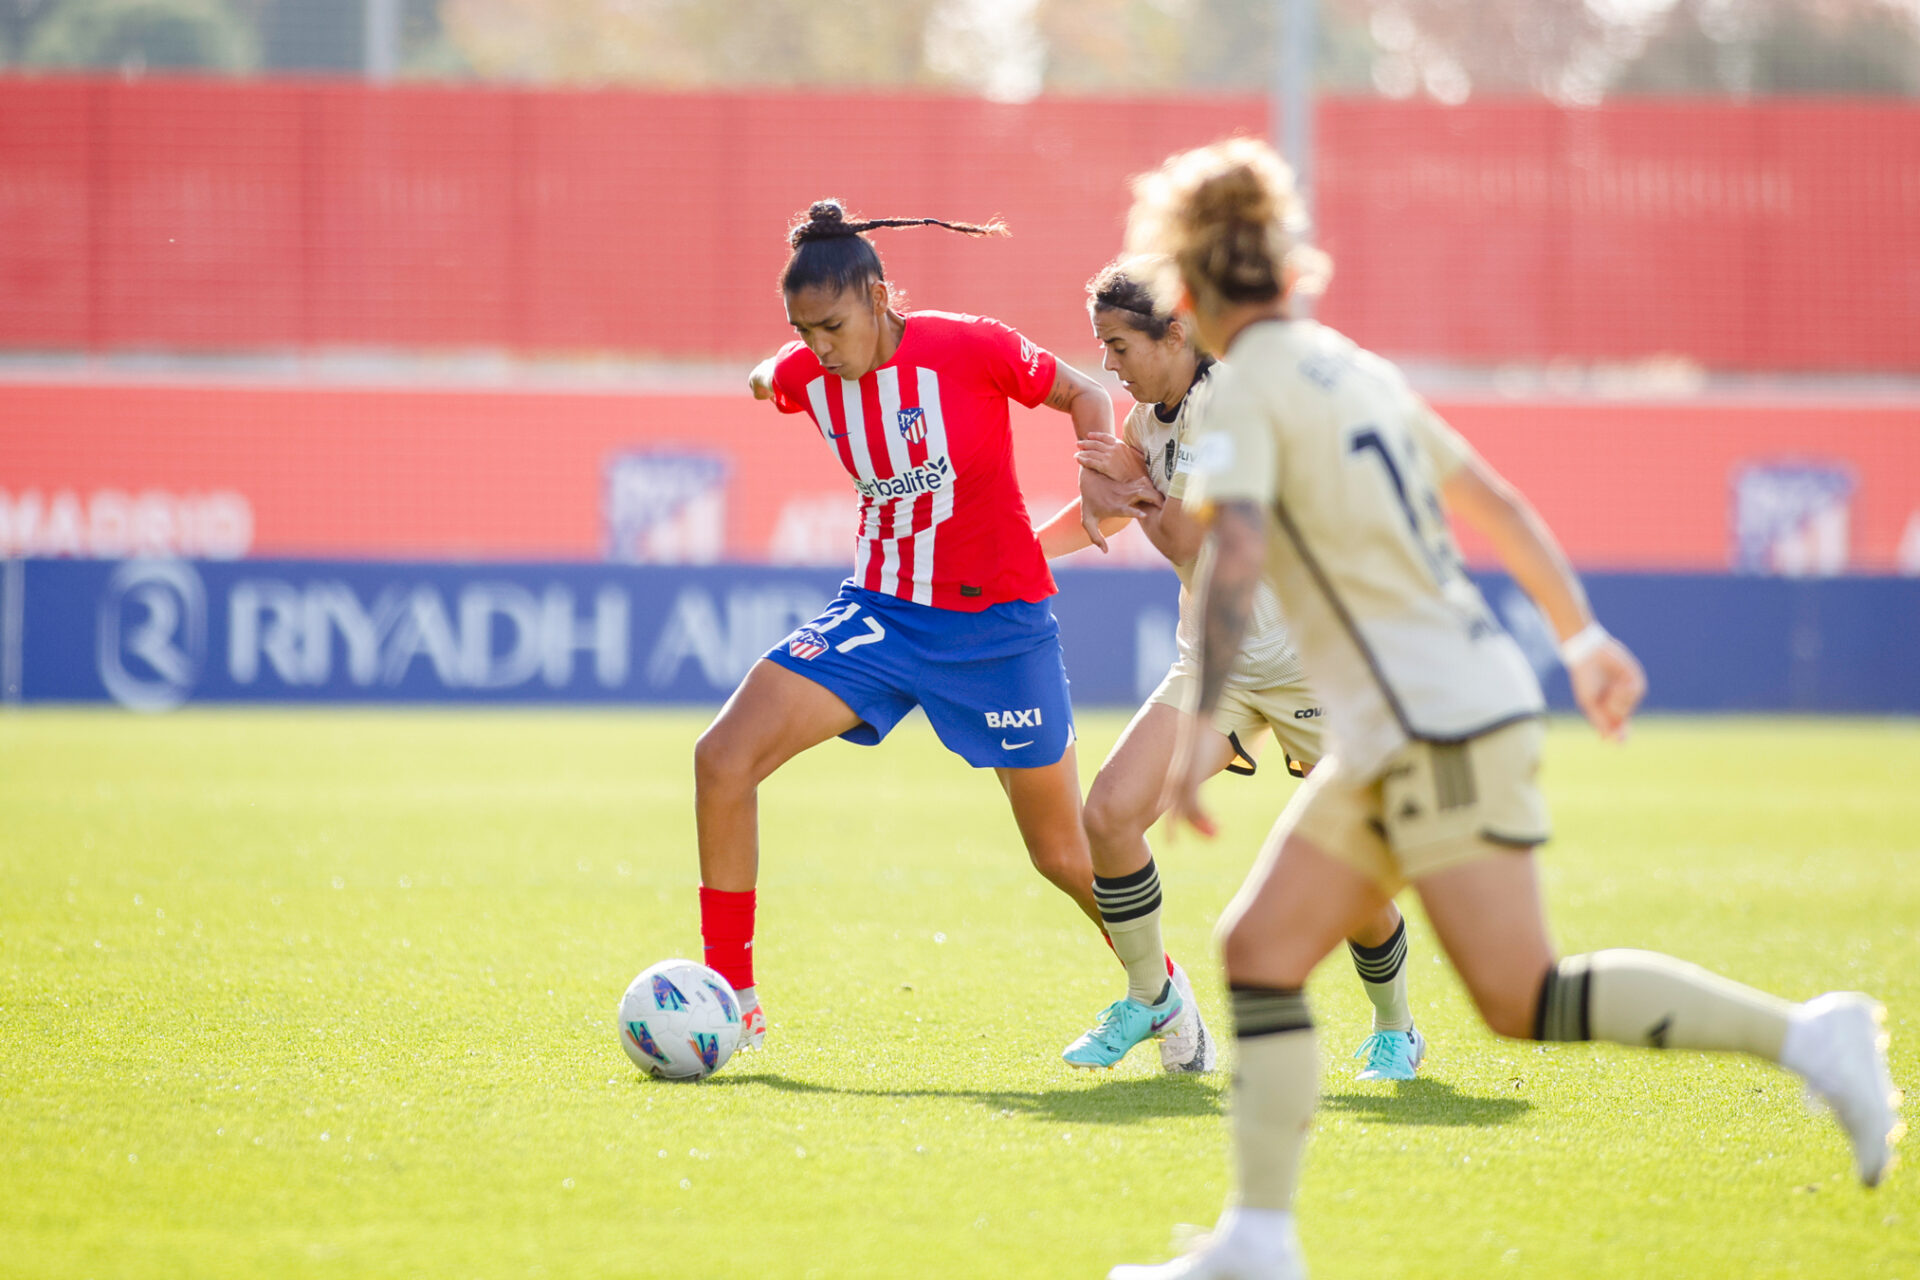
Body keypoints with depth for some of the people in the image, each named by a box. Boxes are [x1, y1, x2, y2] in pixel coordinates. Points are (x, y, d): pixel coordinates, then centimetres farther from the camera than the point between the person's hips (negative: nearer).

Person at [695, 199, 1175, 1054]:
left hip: (997, 621, -4)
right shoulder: (806, 375, -7)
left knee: (1064, 854, 5)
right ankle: (731, 1000, -6)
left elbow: (1081, 394, -5)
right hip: (880, 609, 4)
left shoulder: (969, 350, -19)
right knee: (724, 757, -15)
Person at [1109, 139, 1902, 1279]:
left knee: (1526, 1002, -11)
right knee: (1261, 951, 7)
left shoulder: (1243, 392, -9)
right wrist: (1582, 635, 30)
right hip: (1395, 739, 9)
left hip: (1439, 727, -9)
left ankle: (1804, 1036, -12)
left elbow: (1235, 555, -24)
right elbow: (1494, 500, 23)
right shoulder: (1351, 369, 17)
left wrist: (1197, 733, -26)